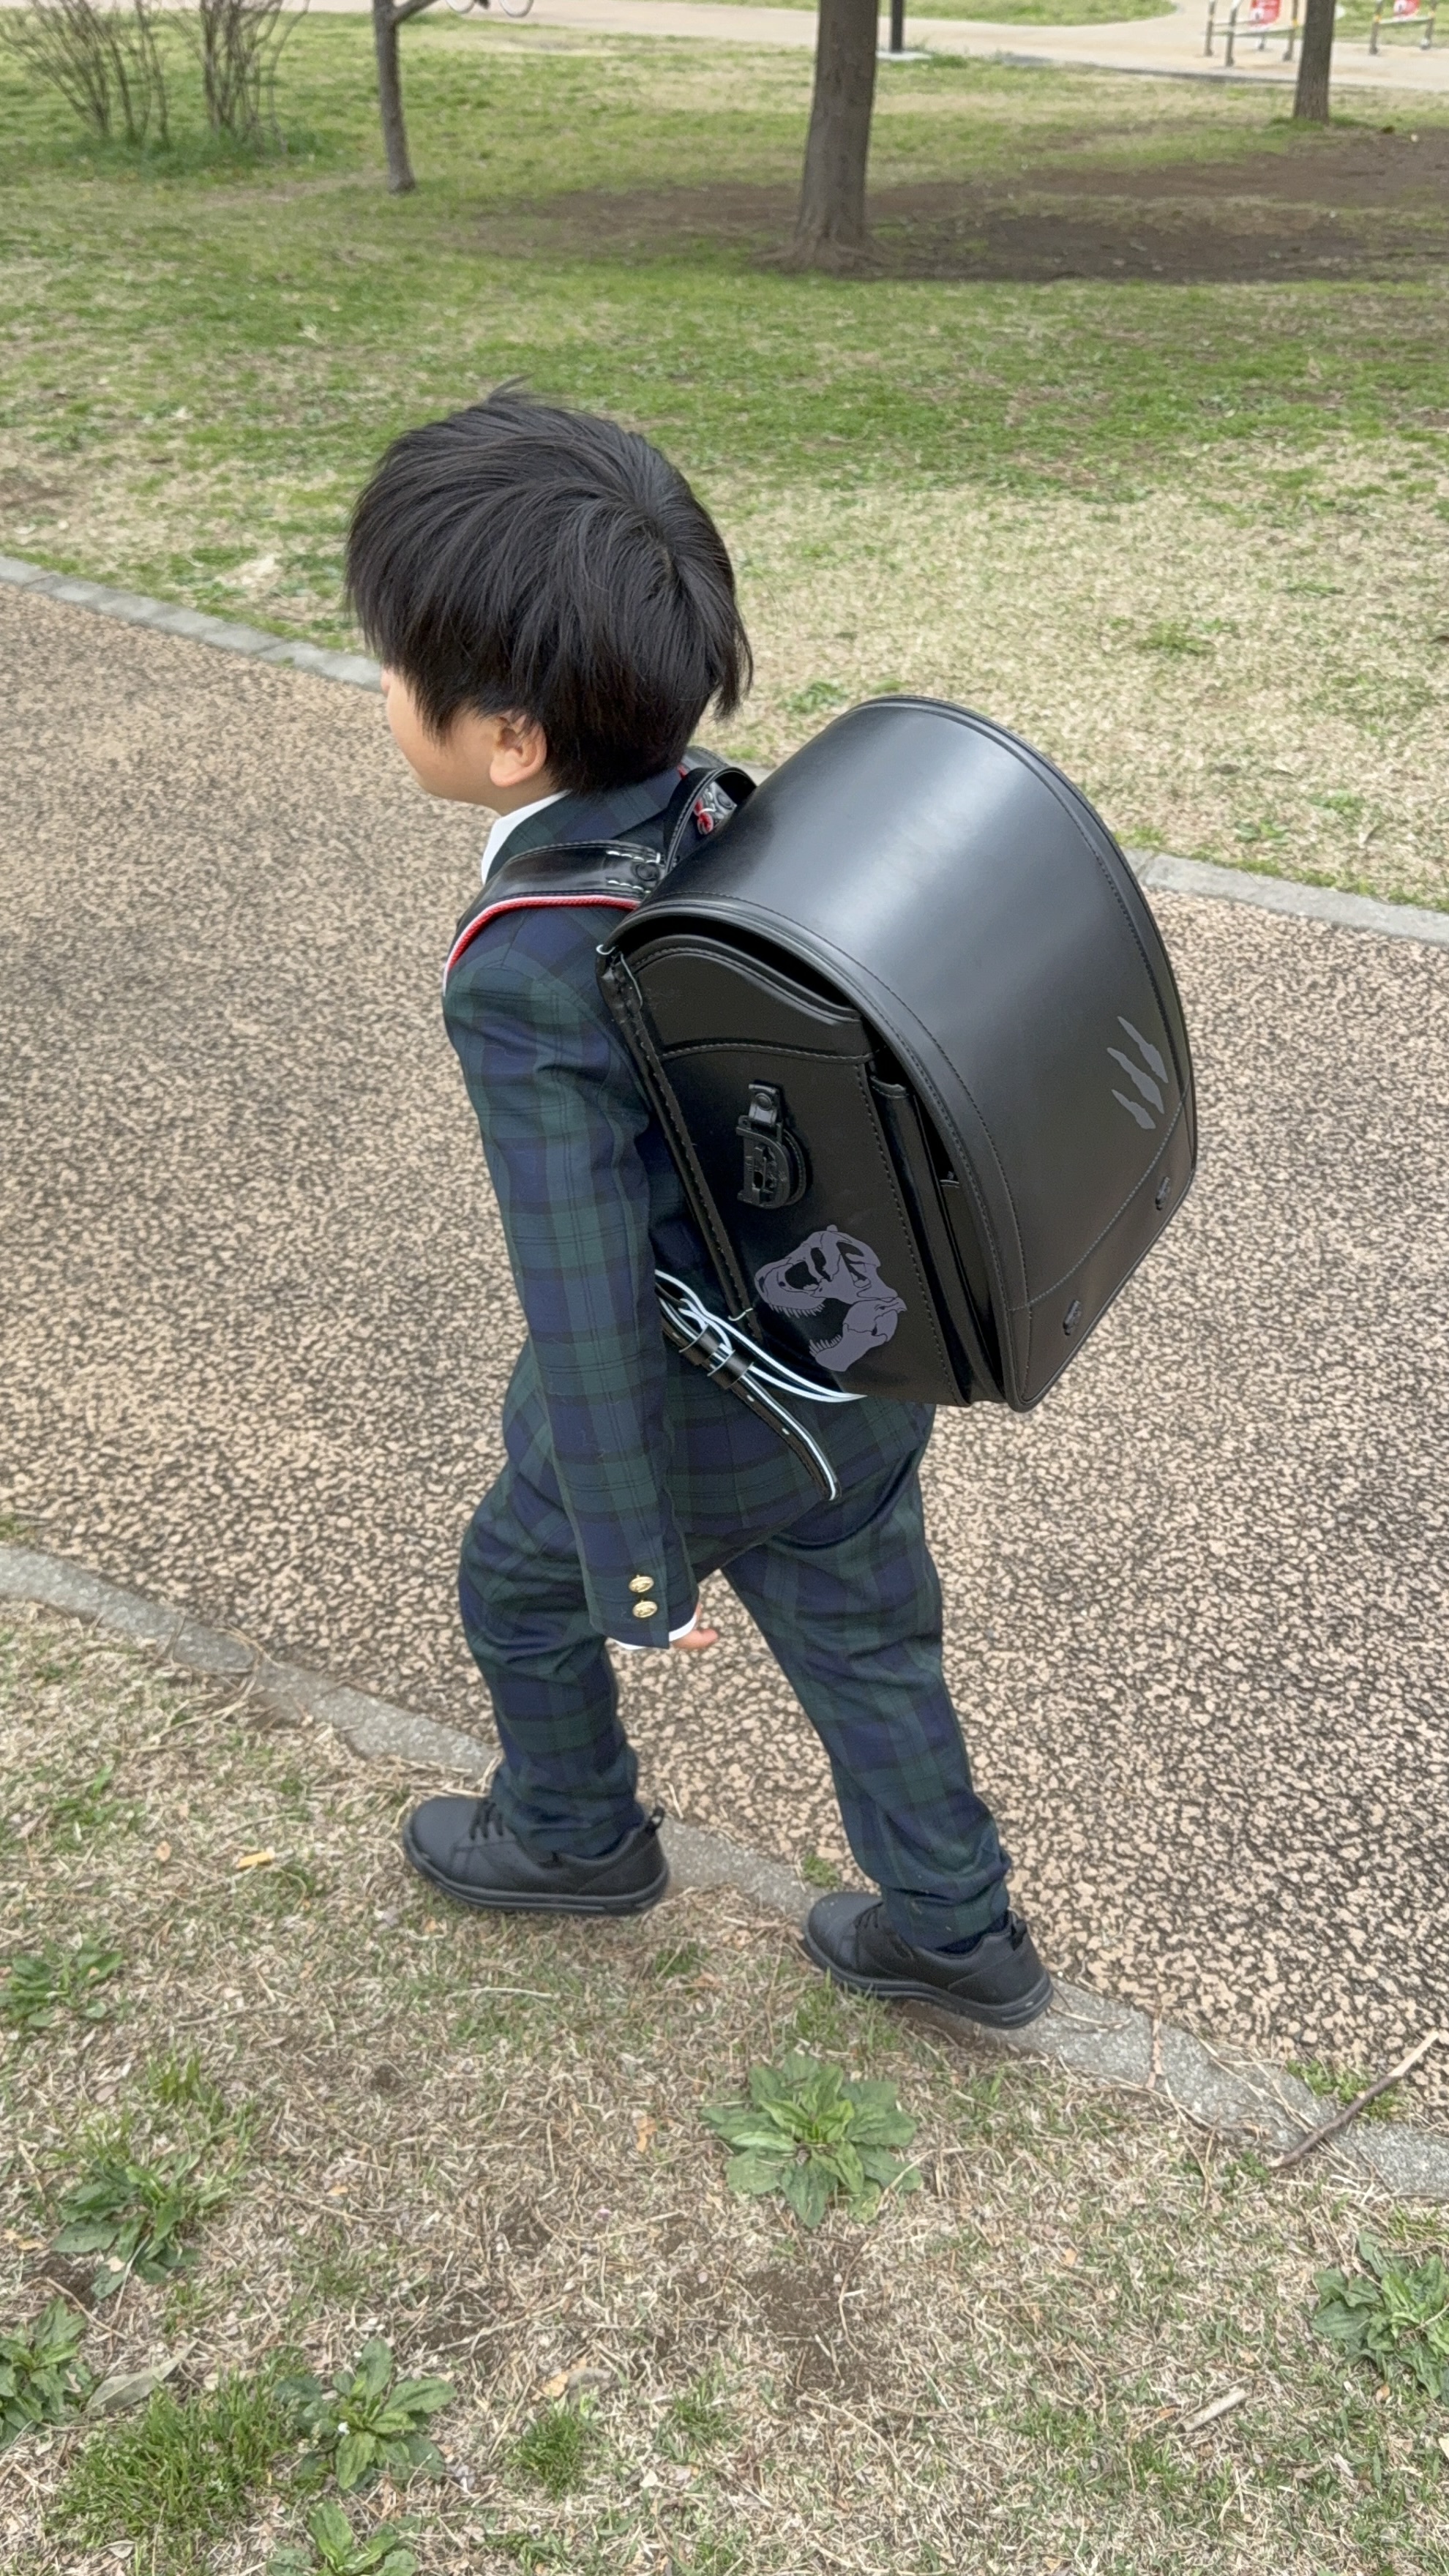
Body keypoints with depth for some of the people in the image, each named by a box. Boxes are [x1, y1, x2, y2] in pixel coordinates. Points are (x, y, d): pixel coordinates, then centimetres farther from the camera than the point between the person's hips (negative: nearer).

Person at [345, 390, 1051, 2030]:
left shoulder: (527, 985, -32)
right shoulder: (727, 814, -10)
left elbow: (587, 1305, -29)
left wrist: (640, 1568, -17)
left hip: (694, 1411, -6)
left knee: (521, 1585, 24)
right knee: (860, 1634, 23)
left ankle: (575, 1835, 50)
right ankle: (954, 1928, 42)